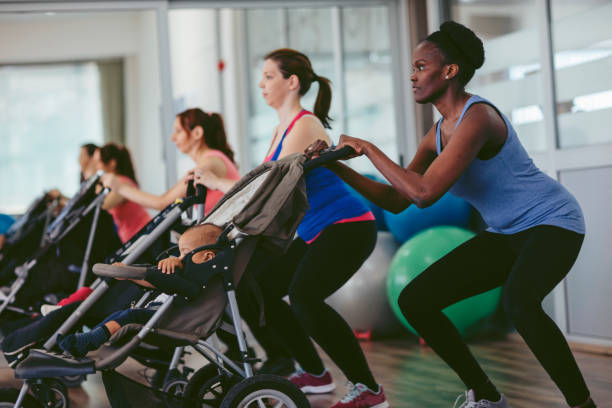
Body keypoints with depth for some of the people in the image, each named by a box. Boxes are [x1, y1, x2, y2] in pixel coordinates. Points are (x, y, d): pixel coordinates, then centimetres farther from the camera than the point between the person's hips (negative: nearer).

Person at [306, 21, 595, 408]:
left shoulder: (477, 116, -24)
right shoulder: (438, 134, 4)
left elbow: (425, 193, -31)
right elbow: (396, 200, 9)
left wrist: (369, 149, -21)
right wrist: (337, 166, 0)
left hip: (552, 222, -9)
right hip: (505, 234, 9)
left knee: (518, 300, -39)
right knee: (414, 301, 1)